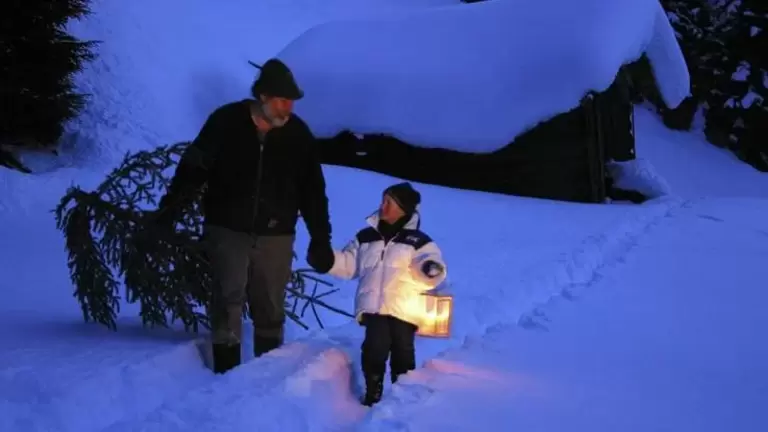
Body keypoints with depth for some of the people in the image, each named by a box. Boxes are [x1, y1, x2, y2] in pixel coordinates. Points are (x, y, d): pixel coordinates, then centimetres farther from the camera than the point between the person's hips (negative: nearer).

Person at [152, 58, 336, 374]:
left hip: (275, 234, 2)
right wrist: (167, 213, -7)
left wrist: (320, 240, 2)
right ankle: (226, 370, 2)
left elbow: (313, 191, 4)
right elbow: (192, 169, -2)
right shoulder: (225, 122, -8)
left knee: (270, 306, 6)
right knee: (228, 298, -6)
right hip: (228, 228, -1)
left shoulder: (298, 134, -2)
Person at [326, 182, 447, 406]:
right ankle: (372, 394, 2)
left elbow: (428, 270, -8)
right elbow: (347, 265, 19)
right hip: (375, 307, 2)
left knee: (402, 353, -2)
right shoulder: (366, 237, 15)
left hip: (404, 310, -1)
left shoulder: (418, 241, 5)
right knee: (375, 350, -14)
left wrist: (431, 267, -32)